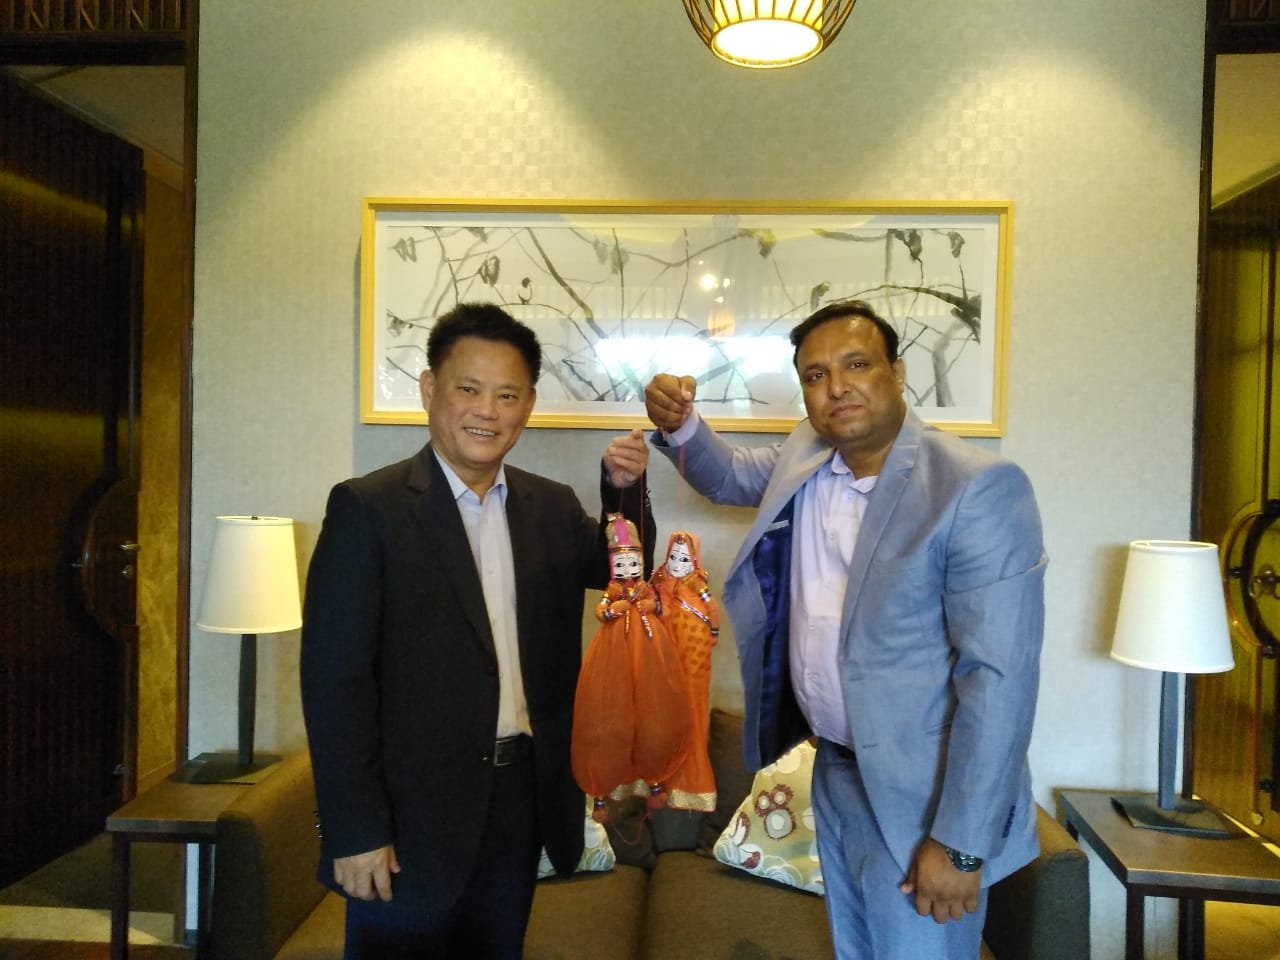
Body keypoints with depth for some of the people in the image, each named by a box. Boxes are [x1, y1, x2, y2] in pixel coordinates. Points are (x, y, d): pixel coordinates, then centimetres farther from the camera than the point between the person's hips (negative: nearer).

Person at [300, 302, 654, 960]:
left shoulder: (553, 507, 3)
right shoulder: (367, 508, -12)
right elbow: (333, 677, -13)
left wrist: (625, 490, -8)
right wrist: (355, 831, -14)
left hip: (522, 802, 5)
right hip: (412, 811, -5)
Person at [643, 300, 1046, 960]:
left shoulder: (979, 486, -22)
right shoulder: (804, 457, -1)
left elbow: (1001, 675, -23)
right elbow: (729, 476, 19)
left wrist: (961, 845, -21)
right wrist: (679, 425, -3)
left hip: (919, 796, -6)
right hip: (834, 770, 7)